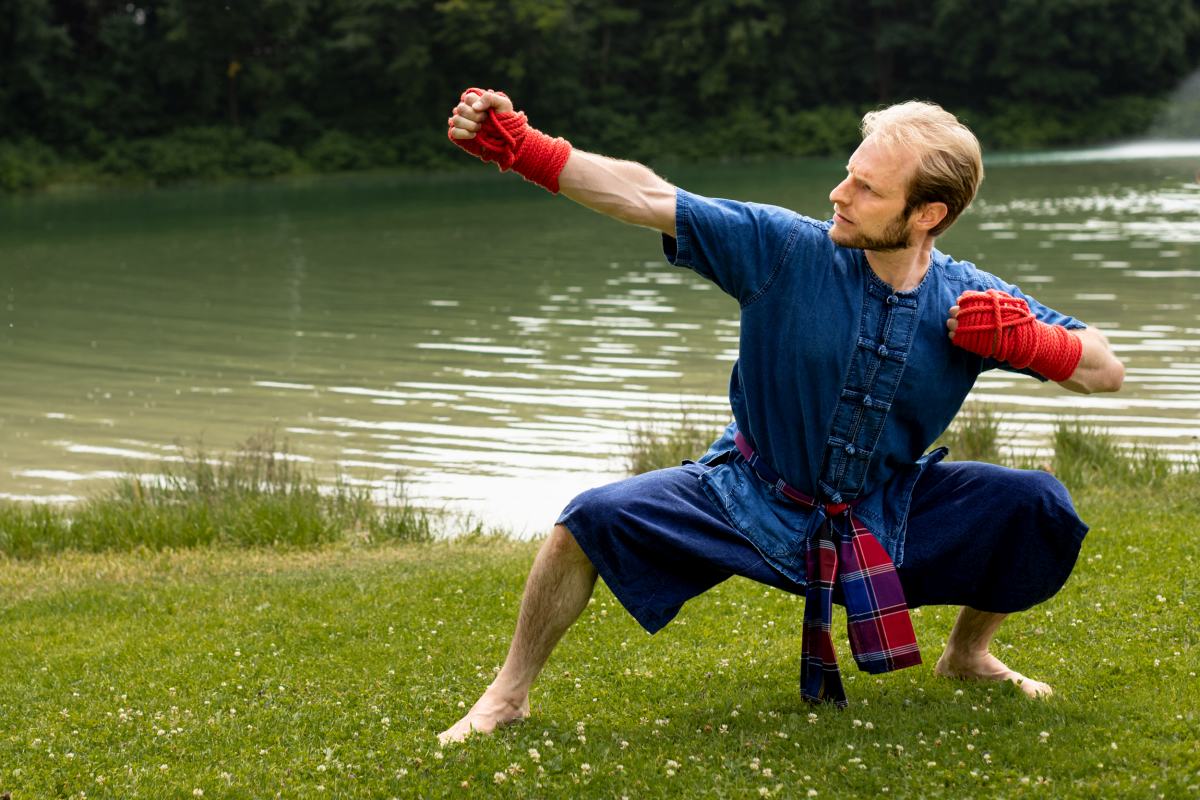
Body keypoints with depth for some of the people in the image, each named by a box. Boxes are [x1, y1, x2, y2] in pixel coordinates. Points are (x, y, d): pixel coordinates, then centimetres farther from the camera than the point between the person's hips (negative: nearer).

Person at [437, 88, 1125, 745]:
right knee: (594, 520, -24)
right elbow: (648, 198, -21)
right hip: (752, 501, -2)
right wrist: (519, 146, -30)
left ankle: (969, 655, 15)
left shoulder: (972, 302, -13)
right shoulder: (787, 249, -18)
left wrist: (1027, 342, -27)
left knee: (1038, 507, -15)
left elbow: (1106, 371, -7)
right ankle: (509, 695, -1)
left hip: (886, 516, 2)